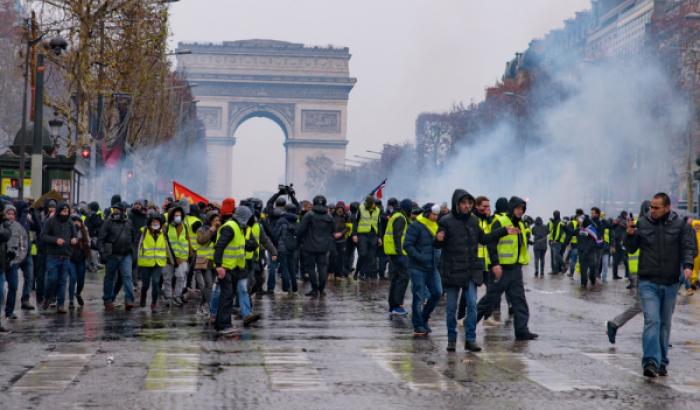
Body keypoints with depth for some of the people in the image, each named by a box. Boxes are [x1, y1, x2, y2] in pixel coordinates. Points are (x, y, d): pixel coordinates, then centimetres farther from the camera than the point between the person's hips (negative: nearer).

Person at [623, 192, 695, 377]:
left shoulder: (680, 225, -1)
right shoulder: (642, 223, 0)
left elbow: (689, 246, -5)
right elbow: (631, 249, 9)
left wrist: (688, 265, -24)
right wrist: (629, 235, -11)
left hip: (670, 283, 1)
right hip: (648, 282, -1)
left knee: (665, 324, 11)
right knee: (652, 321, -15)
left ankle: (662, 363, 21)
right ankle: (650, 362, -21)